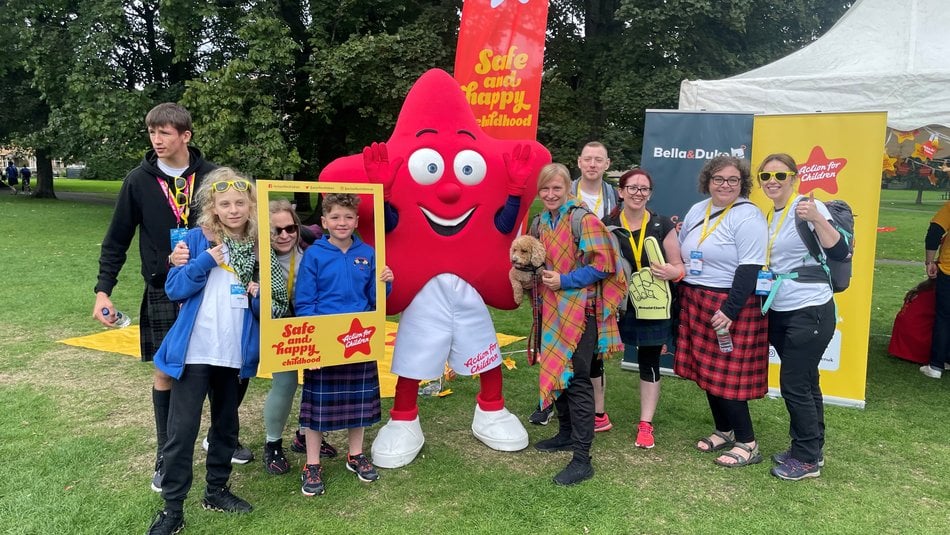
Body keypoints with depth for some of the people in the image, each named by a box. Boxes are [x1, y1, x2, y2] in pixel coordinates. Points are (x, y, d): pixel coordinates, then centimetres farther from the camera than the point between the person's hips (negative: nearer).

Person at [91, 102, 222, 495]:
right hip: (163, 293, 0)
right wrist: (103, 290, -5)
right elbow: (116, 241, 2)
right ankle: (166, 458, 20)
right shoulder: (139, 181, -2)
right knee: (166, 374, 5)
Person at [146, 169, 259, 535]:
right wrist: (205, 261, -19)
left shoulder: (258, 248, 4)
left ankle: (216, 491, 33)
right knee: (182, 430, -1)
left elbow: (264, 308, 10)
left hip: (236, 355, 3)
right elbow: (174, 289, -9)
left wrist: (260, 296, -12)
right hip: (194, 353, -3)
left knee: (226, 426, 16)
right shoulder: (198, 239, -3)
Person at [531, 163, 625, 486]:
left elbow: (601, 264, -16)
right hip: (553, 310, 8)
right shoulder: (541, 222, 10)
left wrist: (564, 281, -19)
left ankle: (582, 459, -1)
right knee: (557, 372, 16)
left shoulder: (583, 219, -12)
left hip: (579, 310, -8)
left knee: (577, 380, -7)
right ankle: (566, 434, 34)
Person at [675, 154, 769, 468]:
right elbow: (680, 255, 20)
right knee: (706, 371, 12)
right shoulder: (697, 211, 12)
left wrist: (729, 311, -22)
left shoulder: (747, 217, -12)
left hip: (731, 305, -7)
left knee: (727, 376, -5)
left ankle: (747, 443, 9)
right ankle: (724, 431, 27)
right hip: (696, 302, 7)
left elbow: (749, 269, -18)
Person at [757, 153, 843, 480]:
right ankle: (811, 450, 29)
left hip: (810, 312, -7)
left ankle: (807, 459, 14)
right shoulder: (769, 216, 9)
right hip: (780, 313, 8)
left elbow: (839, 253, -23)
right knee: (805, 383, 17)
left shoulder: (808, 207, -13)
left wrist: (816, 218, -33)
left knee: (794, 384, -2)